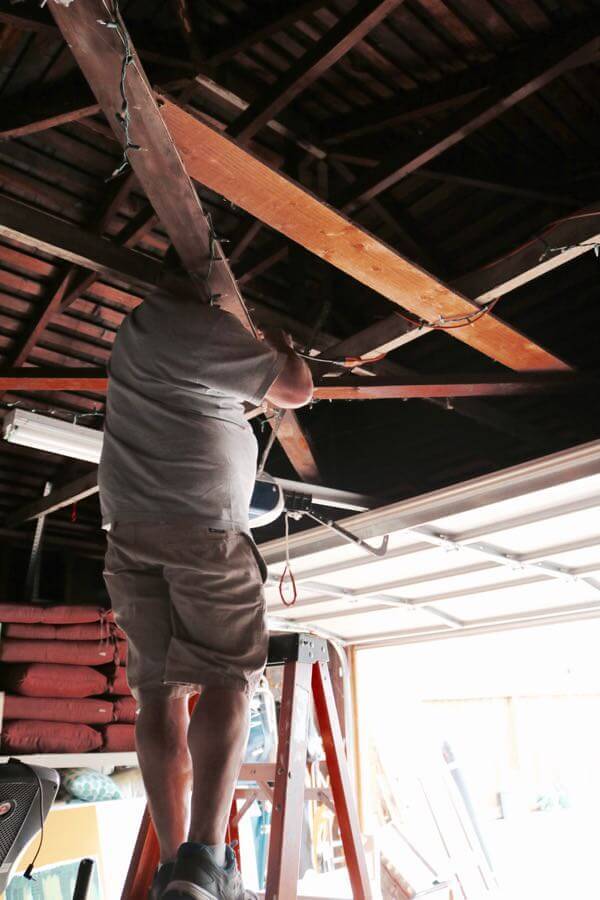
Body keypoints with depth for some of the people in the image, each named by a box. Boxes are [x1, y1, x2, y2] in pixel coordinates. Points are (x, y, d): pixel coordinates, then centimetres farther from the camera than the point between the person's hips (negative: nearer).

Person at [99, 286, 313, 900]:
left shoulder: (137, 326, 23)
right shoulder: (208, 328, -1)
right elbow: (296, 392, 4)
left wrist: (257, 348, 40)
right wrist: (281, 344, 23)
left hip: (127, 527, 7)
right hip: (202, 524, -7)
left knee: (158, 692, 2)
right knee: (225, 680, -7)